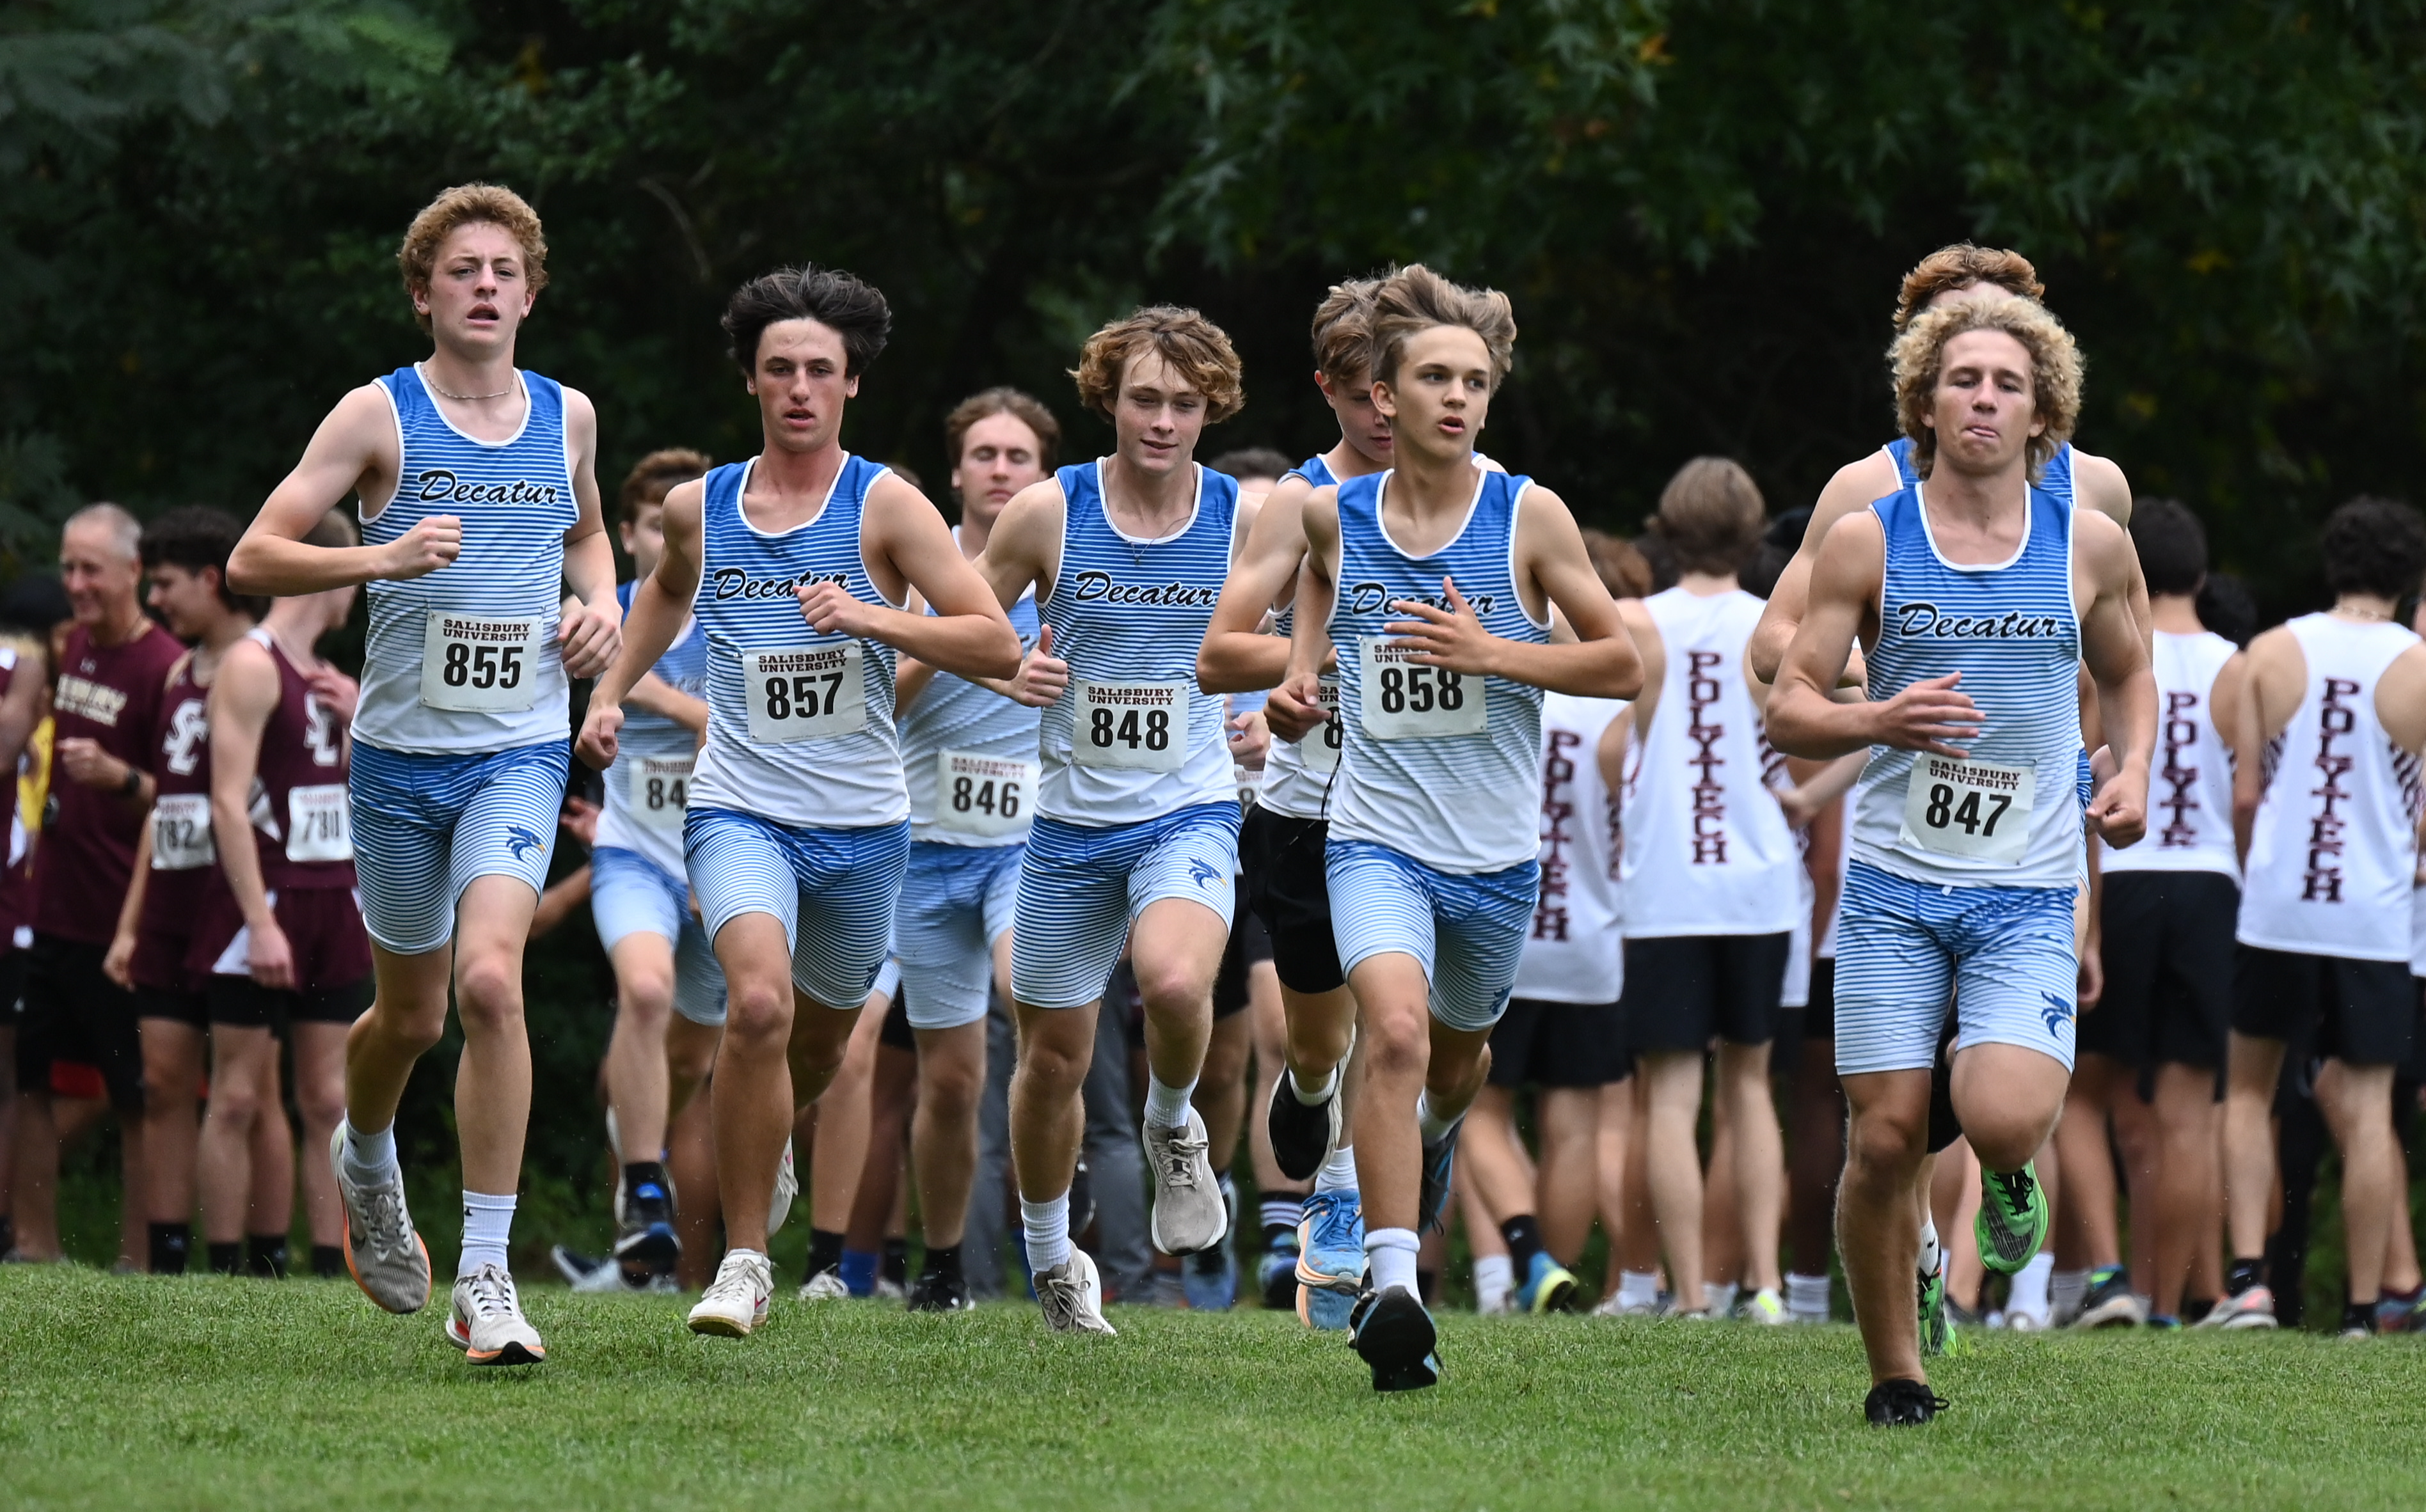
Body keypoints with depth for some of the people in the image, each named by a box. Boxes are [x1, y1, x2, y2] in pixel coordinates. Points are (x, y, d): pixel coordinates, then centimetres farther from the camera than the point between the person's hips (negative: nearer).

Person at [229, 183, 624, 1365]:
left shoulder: (568, 417, 7)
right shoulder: (380, 416, -5)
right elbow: (252, 561, -10)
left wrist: (597, 599, 7)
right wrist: (385, 558, -24)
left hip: (520, 749, 1)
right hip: (400, 748, -1)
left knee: (489, 980, -21)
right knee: (411, 1013, 11)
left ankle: (485, 1279, -19)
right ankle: (363, 1158, 48)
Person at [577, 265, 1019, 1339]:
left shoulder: (884, 507, -5)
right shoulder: (698, 508, 4)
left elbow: (998, 647, -12)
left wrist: (870, 616, -23)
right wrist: (612, 692, 20)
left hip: (862, 822, 1)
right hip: (741, 808, -1)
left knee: (820, 1039, 17)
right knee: (759, 1003, -26)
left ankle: (760, 1142, 54)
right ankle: (743, 1260, -16)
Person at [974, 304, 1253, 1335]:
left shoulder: (1244, 518, -4)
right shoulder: (1048, 513, -6)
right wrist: (1009, 674, -16)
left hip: (1190, 813, -1)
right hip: (1070, 819, 1)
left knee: (1175, 982, -31)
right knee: (1053, 1056, 9)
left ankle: (1173, 1128, 2)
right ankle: (1050, 1257, 34)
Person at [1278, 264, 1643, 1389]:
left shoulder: (1529, 517, -7)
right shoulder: (1333, 515, -2)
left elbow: (1623, 665, -4)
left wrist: (1490, 654, -16)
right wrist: (1300, 670, 9)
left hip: (1498, 852, 1)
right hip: (1378, 838, -1)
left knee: (1458, 1053, 22)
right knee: (1395, 1030, -26)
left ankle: (1433, 1129, 60)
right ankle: (1391, 1284, -29)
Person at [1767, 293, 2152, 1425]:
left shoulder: (2089, 546, 4)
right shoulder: (1867, 542, -1)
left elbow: (2126, 672, 23)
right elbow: (1787, 713, -1)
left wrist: (2133, 769, 4)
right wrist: (1876, 721, -21)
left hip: (2028, 894, 0)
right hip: (1892, 886, 0)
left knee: (2002, 1118, -21)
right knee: (1884, 1139, -4)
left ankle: (2009, 1174, 16)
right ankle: (1894, 1374, 15)